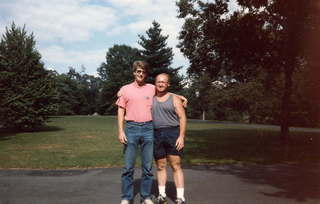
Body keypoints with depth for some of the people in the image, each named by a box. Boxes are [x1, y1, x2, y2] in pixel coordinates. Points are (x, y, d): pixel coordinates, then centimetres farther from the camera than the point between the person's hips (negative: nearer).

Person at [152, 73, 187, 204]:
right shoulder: (150, 98, 11)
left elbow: (182, 118, -3)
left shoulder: (174, 99, 2)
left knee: (176, 166, -2)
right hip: (156, 135, 3)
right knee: (160, 166, 9)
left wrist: (181, 136, -13)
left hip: (173, 134, -3)